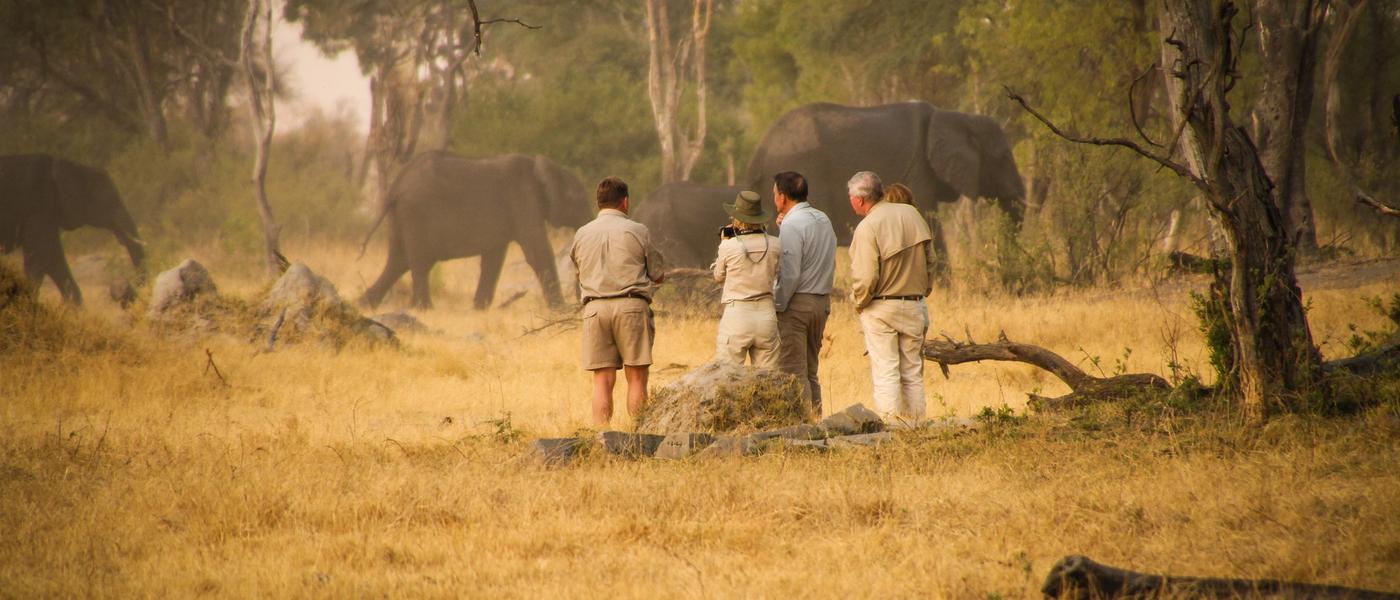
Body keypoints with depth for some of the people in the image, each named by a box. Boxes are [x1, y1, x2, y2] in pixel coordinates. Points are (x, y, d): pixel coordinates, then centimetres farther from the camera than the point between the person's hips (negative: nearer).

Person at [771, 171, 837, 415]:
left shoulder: (792, 225, -14)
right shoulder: (823, 219, 11)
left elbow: (790, 274, -19)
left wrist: (778, 304, -9)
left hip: (797, 303, -8)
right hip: (822, 301, 8)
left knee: (793, 372, -6)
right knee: (810, 371, 14)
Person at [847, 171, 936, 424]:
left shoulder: (867, 228, -15)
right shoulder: (912, 214, 3)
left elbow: (866, 277, -18)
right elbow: (930, 260, 10)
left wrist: (859, 303, 0)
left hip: (881, 308, -5)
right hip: (914, 306, 5)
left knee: (885, 371, -2)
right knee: (913, 372, 11)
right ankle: (915, 424, 11)